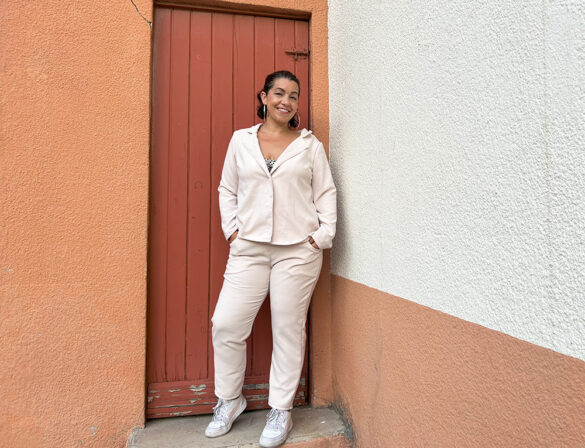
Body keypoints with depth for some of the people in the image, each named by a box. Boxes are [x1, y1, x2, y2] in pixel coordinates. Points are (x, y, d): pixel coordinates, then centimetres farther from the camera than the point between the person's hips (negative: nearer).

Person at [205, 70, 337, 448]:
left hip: (297, 250, -1)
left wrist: (322, 238, -3)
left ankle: (281, 410, 24)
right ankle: (230, 399, 24)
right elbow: (227, 190, 14)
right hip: (248, 249, 2)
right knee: (226, 324, -1)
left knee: (289, 329, 5)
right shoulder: (241, 140, 11)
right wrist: (232, 230, 3)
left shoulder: (310, 144, 8)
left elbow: (326, 194, 6)